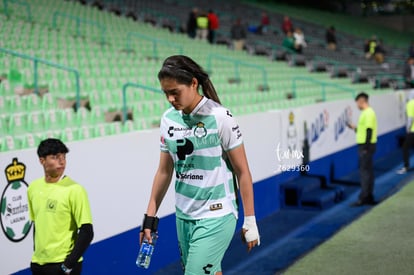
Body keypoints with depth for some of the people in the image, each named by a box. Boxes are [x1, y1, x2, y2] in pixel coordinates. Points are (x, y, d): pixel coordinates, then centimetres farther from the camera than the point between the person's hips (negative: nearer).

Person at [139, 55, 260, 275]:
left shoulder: (219, 117, -13)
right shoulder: (168, 119, 3)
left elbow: (242, 171, -8)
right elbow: (164, 171, 12)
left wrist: (250, 221, -7)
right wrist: (150, 217, 11)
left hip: (215, 217, -5)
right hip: (184, 216, 6)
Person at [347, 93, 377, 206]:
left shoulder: (368, 113, -16)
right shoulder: (366, 113, 15)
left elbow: (369, 130, -20)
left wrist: (366, 148, -21)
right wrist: (355, 128, 17)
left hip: (367, 146, -10)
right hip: (365, 146, 10)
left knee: (365, 171, -8)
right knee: (368, 171, 12)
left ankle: (364, 198, -7)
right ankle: (369, 197, 18)